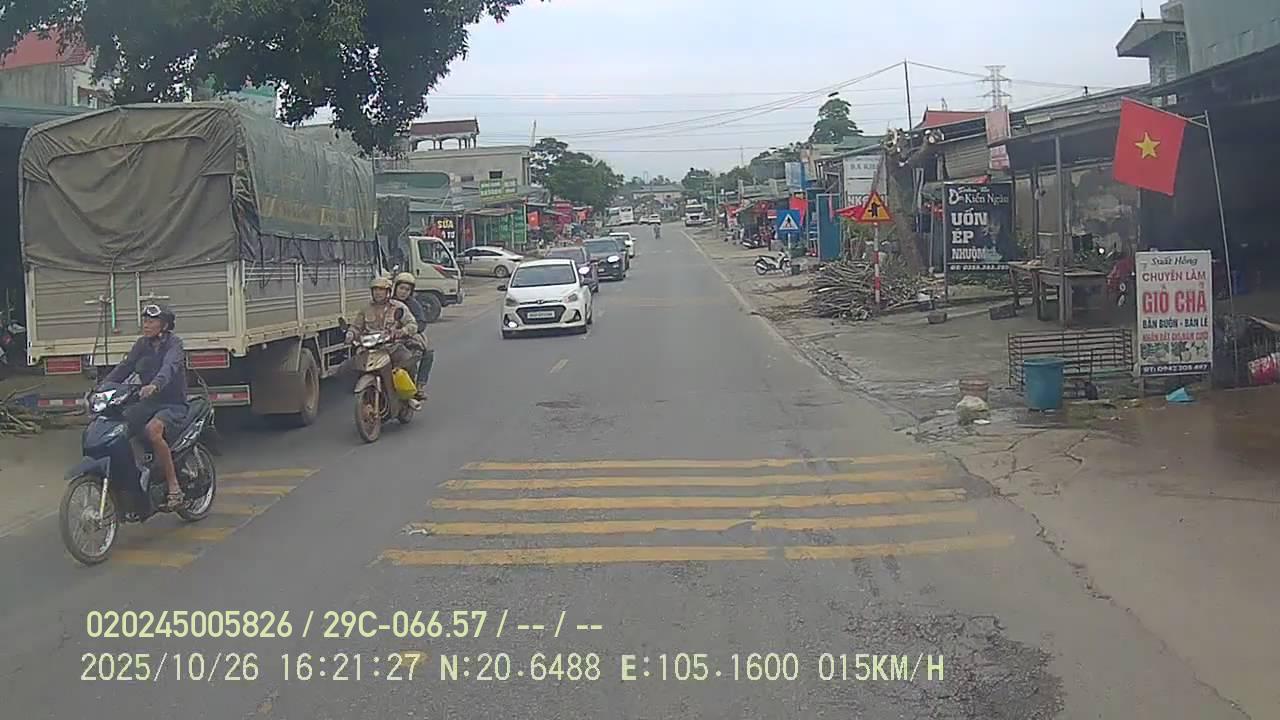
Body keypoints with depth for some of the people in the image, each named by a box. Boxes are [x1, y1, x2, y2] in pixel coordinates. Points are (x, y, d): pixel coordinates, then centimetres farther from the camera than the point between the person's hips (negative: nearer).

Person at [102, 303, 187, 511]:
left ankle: (174, 489, -30)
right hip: (149, 402, 7)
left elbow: (169, 367, -29)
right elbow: (124, 367, 3)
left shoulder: (174, 344, -10)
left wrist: (154, 385, -49)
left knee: (153, 429, -35)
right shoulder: (142, 344, 11)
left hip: (174, 404, -7)